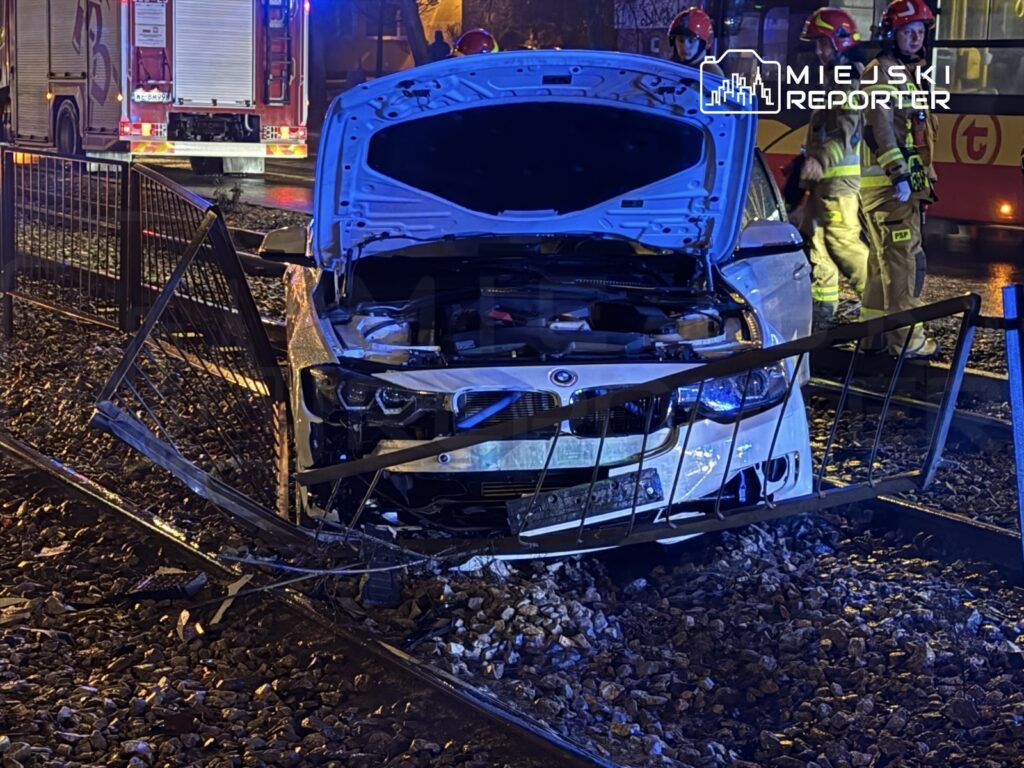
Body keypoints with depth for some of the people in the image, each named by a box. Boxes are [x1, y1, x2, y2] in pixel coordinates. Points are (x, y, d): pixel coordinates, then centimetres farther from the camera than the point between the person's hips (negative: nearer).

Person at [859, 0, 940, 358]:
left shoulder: (907, 72, 22)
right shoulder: (883, 71, -10)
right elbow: (880, 124, -21)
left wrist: (925, 175, 26)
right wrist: (898, 172, -27)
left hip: (903, 180, 10)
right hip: (888, 181, -10)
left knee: (884, 259, 15)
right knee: (904, 260, -10)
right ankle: (905, 338, -8)